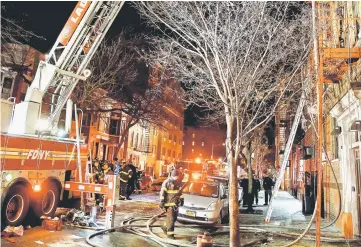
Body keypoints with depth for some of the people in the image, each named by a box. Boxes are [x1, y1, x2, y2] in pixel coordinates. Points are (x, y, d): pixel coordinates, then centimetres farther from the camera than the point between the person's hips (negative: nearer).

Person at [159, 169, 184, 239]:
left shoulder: (178, 182, 10)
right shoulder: (167, 182, -12)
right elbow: (162, 192, -12)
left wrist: (182, 199, 19)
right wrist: (162, 201, -16)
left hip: (176, 203, 8)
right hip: (169, 203, -7)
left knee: (174, 217, 13)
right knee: (171, 218, -8)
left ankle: (165, 227, 33)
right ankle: (170, 233, 1)